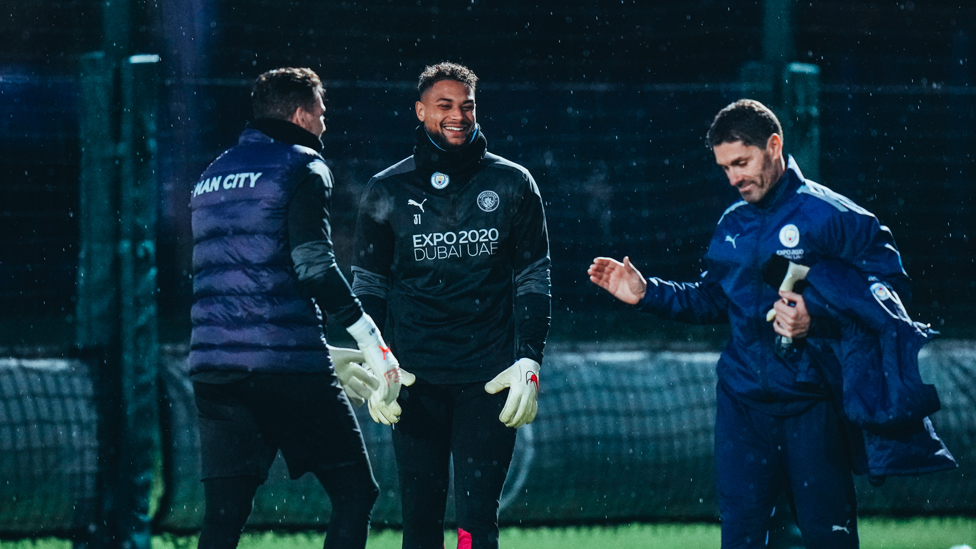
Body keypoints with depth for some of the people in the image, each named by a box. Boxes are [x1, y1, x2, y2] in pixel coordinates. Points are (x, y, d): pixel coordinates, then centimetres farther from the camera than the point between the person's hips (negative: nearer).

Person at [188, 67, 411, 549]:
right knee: (354, 492, 2)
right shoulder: (299, 166, -2)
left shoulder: (213, 175, 21)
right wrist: (370, 338, -11)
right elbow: (313, 265, -15)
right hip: (286, 364, -7)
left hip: (213, 364, 7)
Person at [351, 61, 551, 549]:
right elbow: (368, 284, 12)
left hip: (489, 379, -1)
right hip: (416, 378, 1)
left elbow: (533, 280, 8)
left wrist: (528, 361, -2)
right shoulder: (387, 191, 7)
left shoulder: (512, 185, 6)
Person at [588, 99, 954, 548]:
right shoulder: (731, 226, 14)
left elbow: (890, 285, -10)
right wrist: (646, 293, 16)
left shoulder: (829, 215, -7)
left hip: (812, 406, -5)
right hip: (743, 405, 6)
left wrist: (817, 320, -19)